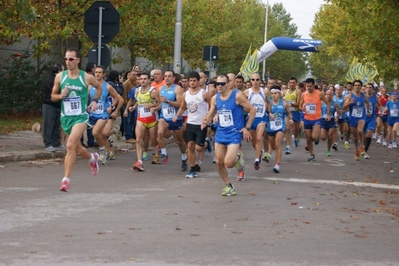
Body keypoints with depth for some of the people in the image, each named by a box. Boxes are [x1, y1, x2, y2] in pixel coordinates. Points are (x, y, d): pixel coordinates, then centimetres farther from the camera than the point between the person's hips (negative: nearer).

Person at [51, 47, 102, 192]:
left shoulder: (87, 77, -6)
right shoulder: (60, 76, -1)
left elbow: (99, 87, 15)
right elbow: (53, 96, 9)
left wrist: (95, 100, 2)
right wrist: (60, 96, -12)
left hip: (80, 116, -4)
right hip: (66, 116, 4)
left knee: (70, 145, -23)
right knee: (77, 149, 17)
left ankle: (66, 180, -19)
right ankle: (93, 158, 51)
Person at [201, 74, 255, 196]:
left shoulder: (237, 95, -13)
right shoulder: (215, 98, 2)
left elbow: (252, 110, -8)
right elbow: (210, 115, 10)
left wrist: (247, 128, -11)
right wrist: (206, 121, -14)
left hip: (234, 134, -6)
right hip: (220, 134, 6)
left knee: (228, 163, -17)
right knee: (219, 162, 5)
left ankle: (238, 157, 19)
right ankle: (228, 186, 24)